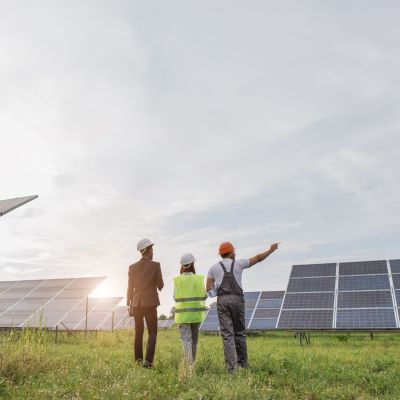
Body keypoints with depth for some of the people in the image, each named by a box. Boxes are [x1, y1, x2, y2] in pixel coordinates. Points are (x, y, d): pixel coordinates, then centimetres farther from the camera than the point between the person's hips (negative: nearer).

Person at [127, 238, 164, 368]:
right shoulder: (155, 265, -8)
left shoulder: (132, 267, 3)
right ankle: (148, 360, -11)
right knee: (152, 333, 3)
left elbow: (130, 288, 5)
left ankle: (138, 359, 23)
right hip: (150, 303, -4)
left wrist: (129, 305, 12)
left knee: (138, 332, 17)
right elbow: (160, 286, -4)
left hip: (136, 304, 4)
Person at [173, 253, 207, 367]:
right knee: (194, 338, 18)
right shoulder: (199, 279, -5)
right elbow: (204, 296, 2)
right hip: (196, 313, 2)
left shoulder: (177, 280, -6)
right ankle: (192, 362, 30)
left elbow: (175, 298, 1)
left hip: (183, 314, -1)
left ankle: (188, 364, -17)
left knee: (186, 339, -2)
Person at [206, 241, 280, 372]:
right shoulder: (238, 263, 7)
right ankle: (242, 362, 25)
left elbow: (208, 290, 5)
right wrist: (271, 250, 29)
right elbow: (258, 258, 16)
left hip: (222, 301, 0)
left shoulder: (214, 268, 9)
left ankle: (230, 366, -7)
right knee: (239, 332, 15)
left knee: (227, 334, -1)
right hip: (237, 300, 0)